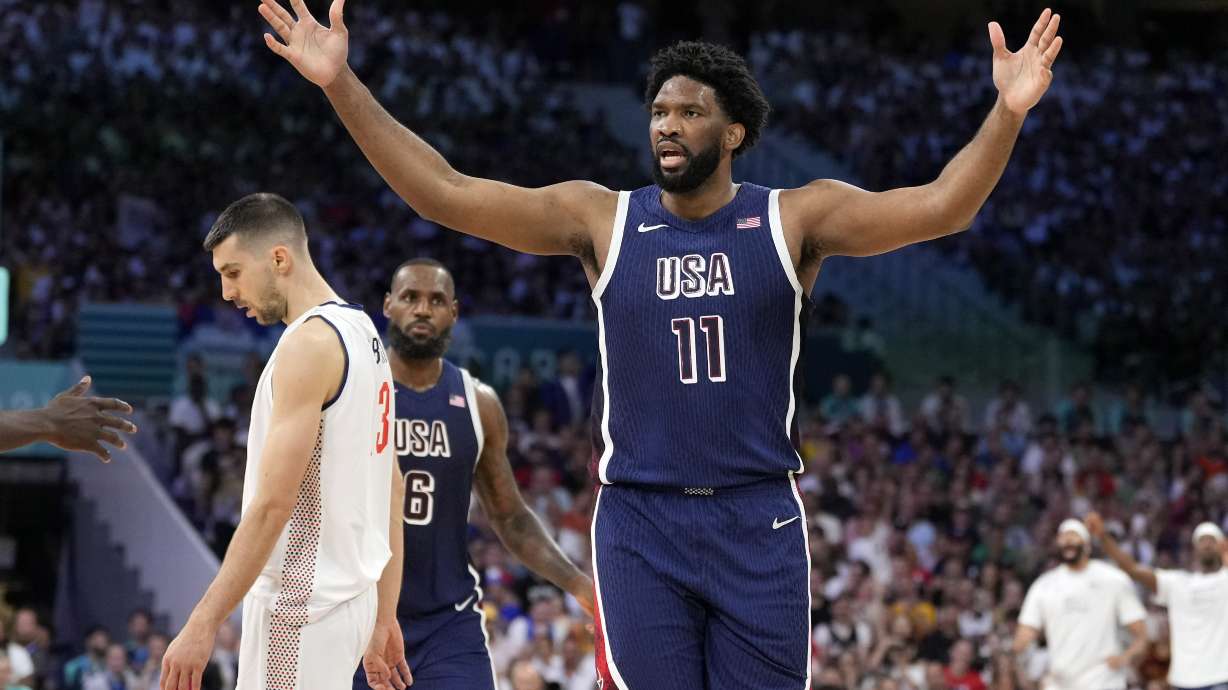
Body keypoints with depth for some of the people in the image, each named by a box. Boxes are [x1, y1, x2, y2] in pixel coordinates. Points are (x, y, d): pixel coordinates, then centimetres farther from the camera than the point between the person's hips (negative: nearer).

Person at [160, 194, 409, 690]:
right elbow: (391, 493, 18)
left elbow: (273, 504, -21)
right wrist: (383, 620, 21)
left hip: (302, 601, -10)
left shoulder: (310, 341, -15)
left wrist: (203, 625, -21)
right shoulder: (362, 332, 14)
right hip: (350, 590, 10)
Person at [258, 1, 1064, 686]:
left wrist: (1008, 113, -28)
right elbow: (445, 192, -4)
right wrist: (342, 85, -13)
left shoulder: (793, 220, 0)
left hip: (760, 525, 0)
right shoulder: (601, 219, 2)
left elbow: (939, 206, -12)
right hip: (640, 525, 1)